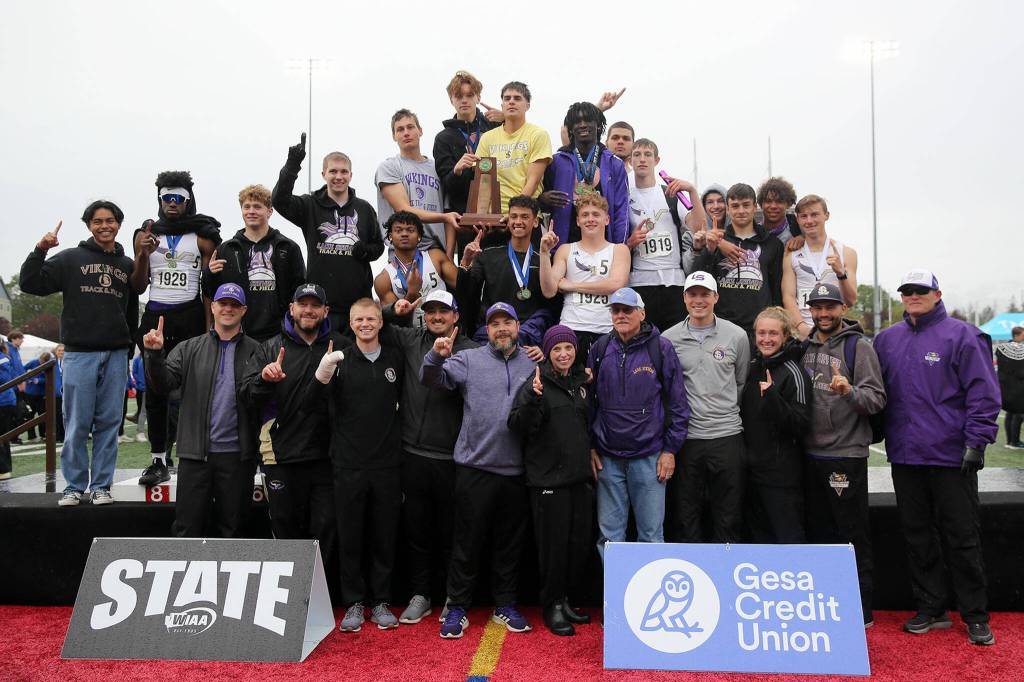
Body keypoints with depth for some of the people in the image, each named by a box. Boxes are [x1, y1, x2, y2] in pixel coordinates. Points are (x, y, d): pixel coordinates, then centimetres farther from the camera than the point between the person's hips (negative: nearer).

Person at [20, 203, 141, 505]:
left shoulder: (128, 265, 13)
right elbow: (30, 284, -1)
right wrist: (40, 250, -9)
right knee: (77, 424, 1)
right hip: (79, 353, -2)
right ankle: (74, 486, 12)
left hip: (116, 355, 2)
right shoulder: (71, 259, 6)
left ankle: (102, 485, 13)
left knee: (109, 423, 5)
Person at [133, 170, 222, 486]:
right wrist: (143, 254, -6)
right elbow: (138, 286, 11)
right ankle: (158, 459, 10)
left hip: (189, 318, -3)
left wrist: (209, 328, -9)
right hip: (154, 318, 3)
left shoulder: (203, 238, 5)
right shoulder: (146, 234, 13)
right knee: (155, 391, 4)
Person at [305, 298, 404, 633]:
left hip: (387, 464, 1)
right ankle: (354, 603, 19)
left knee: (385, 537, 8)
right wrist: (322, 374, -25)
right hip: (349, 464, -1)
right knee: (350, 537, 6)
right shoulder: (340, 361, 0)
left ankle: (380, 602, 22)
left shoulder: (395, 359, 6)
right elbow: (309, 405, -7)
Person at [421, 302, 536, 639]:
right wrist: (437, 356, -26)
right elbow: (432, 379, -7)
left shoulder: (533, 365, 10)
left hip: (516, 470, 3)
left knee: (511, 542, 13)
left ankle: (505, 605, 28)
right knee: (467, 541, 5)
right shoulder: (470, 359, 3)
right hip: (475, 467, -2)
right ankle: (457, 608, 17)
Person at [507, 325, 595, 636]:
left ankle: (564, 599, 29)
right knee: (554, 544, 1)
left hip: (579, 476, 7)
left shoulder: (580, 381, 13)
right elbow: (520, 427, -18)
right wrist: (532, 398, -33)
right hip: (548, 478, -6)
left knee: (581, 543, 11)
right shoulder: (536, 384, -8)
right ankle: (552, 606, 18)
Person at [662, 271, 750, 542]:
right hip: (685, 436, 0)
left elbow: (742, 383, 12)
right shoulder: (669, 339, 2)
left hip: (726, 435, 0)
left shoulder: (737, 336, 4)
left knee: (728, 516, 6)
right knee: (685, 515, 8)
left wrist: (727, 413, 8)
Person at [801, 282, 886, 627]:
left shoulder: (858, 346, -6)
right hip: (811, 454, 6)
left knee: (853, 536, 1)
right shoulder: (806, 347, 12)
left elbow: (877, 398, -12)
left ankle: (861, 611, 14)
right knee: (819, 533, 15)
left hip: (846, 454, -6)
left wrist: (849, 391, -31)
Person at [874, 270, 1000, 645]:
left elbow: (983, 392, -8)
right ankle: (931, 609, 24)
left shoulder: (961, 335, -4)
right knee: (918, 536, 12)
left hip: (951, 457, -5)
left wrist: (977, 441, -13)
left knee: (962, 538, 3)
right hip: (905, 455, 5)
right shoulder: (886, 340, 11)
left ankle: (975, 616, 17)